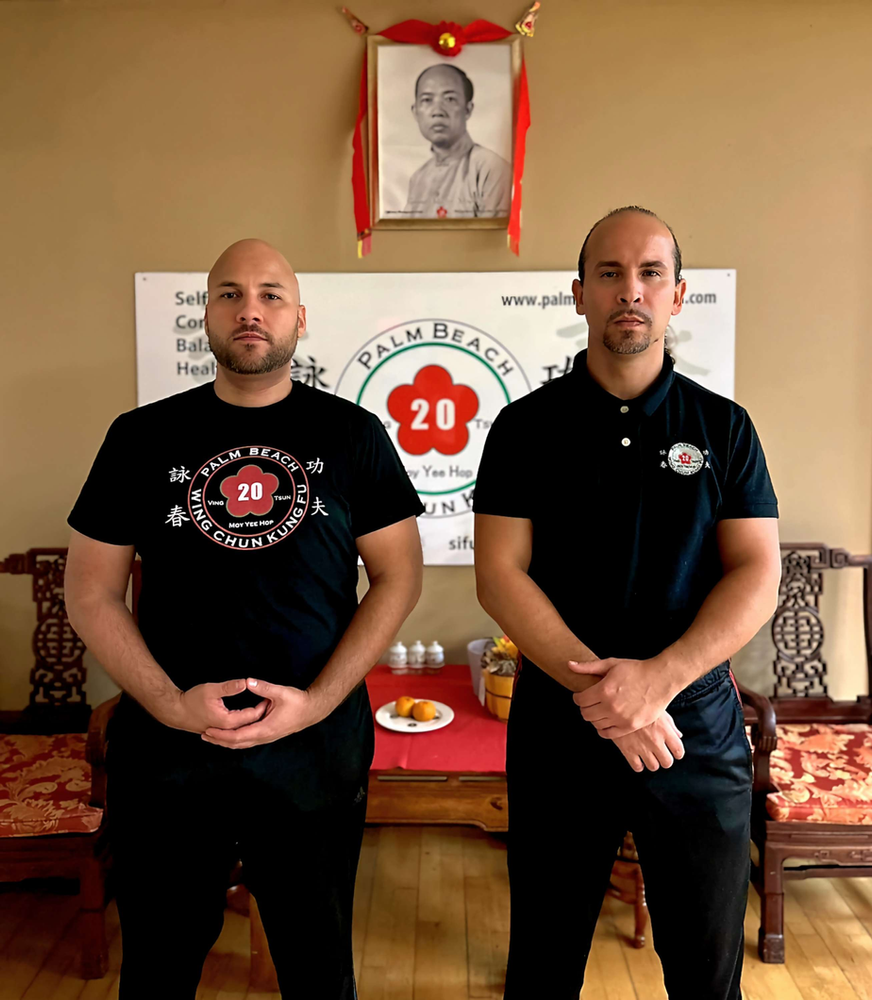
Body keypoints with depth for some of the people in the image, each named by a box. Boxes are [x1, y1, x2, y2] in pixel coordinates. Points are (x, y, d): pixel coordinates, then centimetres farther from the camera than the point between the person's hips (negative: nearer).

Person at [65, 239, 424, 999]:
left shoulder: (351, 434, 0)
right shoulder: (142, 437, 2)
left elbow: (399, 576, -1)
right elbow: (92, 594, 3)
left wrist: (318, 701, -11)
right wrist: (170, 704, -10)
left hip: (317, 747, 0)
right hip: (166, 750, 1)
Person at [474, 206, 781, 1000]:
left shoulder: (723, 427, 3)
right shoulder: (528, 426, -1)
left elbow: (757, 575, -5)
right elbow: (499, 575, -8)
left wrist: (658, 678, -20)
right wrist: (598, 686, -19)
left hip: (698, 727, 2)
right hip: (558, 725, -1)